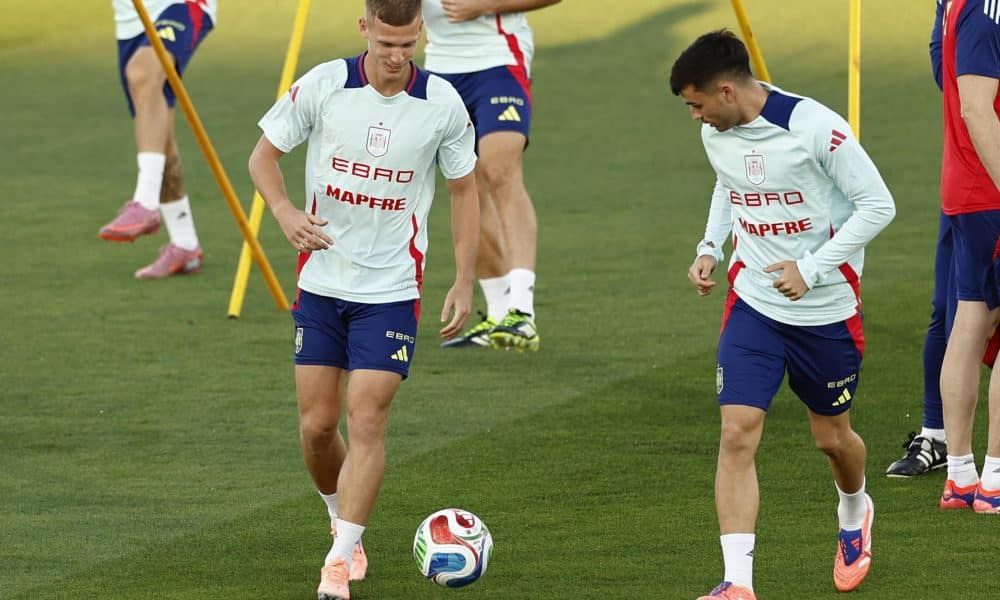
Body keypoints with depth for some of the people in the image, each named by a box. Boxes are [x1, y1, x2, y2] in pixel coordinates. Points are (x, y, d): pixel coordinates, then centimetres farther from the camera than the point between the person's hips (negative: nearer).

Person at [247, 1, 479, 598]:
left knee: (367, 420, -11)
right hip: (321, 282, 2)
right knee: (317, 425, 4)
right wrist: (286, 212, -17)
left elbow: (465, 189, 6)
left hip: (392, 290, -1)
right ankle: (343, 522, 31)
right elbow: (264, 154, 3)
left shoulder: (443, 102, -7)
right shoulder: (324, 85, -8)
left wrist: (465, 283, 2)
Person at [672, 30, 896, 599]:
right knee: (738, 433, -13)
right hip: (753, 303, 4)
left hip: (828, 311, -4)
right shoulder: (716, 134, 0)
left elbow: (878, 205, -15)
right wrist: (710, 247, 6)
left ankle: (855, 511, 49)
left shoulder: (815, 128, -20)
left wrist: (811, 268, -20)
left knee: (832, 438, 13)